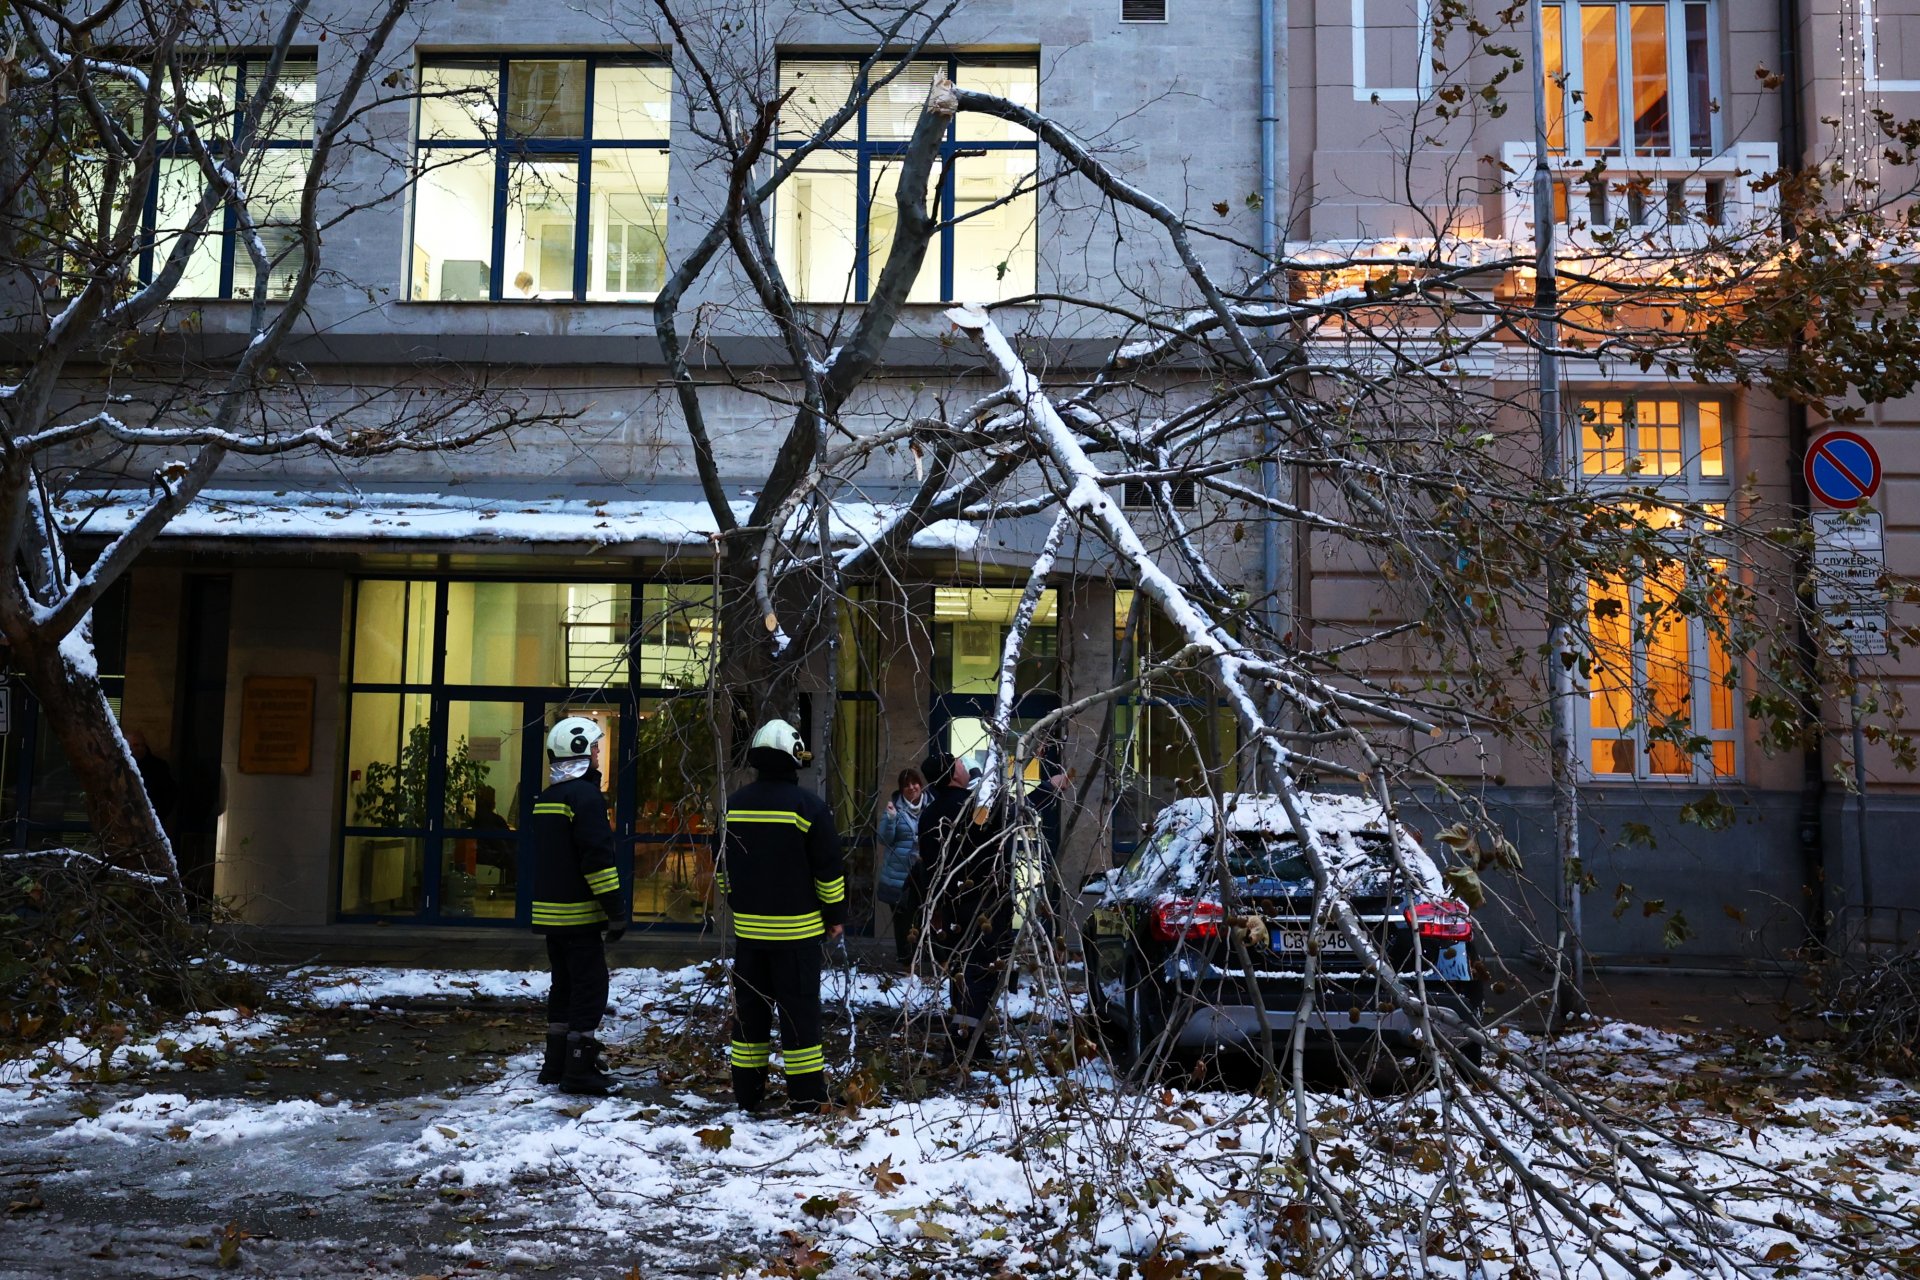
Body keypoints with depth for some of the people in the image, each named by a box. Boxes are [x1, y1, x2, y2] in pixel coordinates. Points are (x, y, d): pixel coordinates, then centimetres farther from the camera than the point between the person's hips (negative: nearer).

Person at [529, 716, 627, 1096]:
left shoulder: (546, 798, 15)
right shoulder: (585, 797, -15)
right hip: (580, 913, -9)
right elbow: (598, 859, -22)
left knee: (564, 987, 17)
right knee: (590, 989, -4)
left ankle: (556, 1065, 24)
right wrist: (616, 910, -18)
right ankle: (579, 1072, -2)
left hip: (551, 912, 9)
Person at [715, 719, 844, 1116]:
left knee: (750, 1008, 12)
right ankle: (805, 1096, 3)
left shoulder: (735, 804, 5)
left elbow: (723, 864, 15)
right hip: (796, 929, -4)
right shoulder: (808, 805, -12)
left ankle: (747, 1093, 18)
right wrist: (836, 915, 2)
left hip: (748, 927, 5)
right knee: (799, 1008, 1)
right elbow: (829, 869, -9)